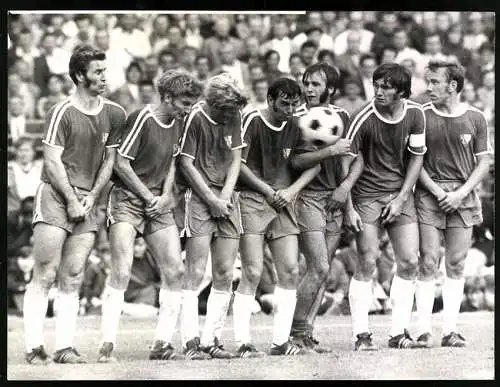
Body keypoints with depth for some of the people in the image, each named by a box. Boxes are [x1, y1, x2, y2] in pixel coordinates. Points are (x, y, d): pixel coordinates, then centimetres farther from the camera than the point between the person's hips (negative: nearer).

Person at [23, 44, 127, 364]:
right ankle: (35, 347, -6)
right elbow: (52, 162, -7)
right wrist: (72, 200, -9)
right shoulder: (62, 113, -6)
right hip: (55, 197, -5)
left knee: (73, 279, 2)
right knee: (44, 276, -7)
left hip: (87, 202, 5)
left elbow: (110, 159, 14)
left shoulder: (114, 114, 10)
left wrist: (92, 197, 3)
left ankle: (65, 347, 2)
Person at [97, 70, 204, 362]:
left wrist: (166, 195, 4)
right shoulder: (142, 119, -13)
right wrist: (149, 197, -9)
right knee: (121, 273, -15)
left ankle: (162, 344, 6)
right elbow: (120, 163, -13)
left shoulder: (178, 124, 9)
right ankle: (108, 345, -11)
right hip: (127, 199, -7)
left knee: (175, 270, -1)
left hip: (158, 203, 7)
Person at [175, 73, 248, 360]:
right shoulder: (195, 118, -10)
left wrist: (226, 195, -3)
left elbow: (236, 159, 11)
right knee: (195, 273, -10)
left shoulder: (234, 117, 8)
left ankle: (211, 340, 9)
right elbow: (186, 164, -8)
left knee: (225, 275, 3)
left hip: (226, 199, 6)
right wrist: (212, 200, -9)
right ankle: (191, 342, -8)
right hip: (198, 196, -6)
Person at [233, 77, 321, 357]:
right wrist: (268, 191, -9)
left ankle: (281, 340, 6)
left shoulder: (294, 127, 9)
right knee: (253, 273, -10)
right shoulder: (253, 121, -6)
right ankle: (244, 342, -6)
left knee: (290, 271, -2)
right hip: (251, 200, -5)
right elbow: (238, 164, -9)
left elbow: (314, 165, 13)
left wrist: (291, 191, -2)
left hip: (282, 202, 5)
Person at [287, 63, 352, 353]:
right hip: (308, 196, -6)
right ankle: (296, 332, -4)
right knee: (319, 268, -13)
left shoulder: (342, 116, 11)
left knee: (323, 271, 5)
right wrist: (331, 150, -20)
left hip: (335, 198, 6)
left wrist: (344, 187, 7)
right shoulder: (297, 118, -5)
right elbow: (296, 160, -16)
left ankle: (306, 333, 9)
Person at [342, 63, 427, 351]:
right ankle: (362, 335, -3)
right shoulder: (364, 119, -15)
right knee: (367, 263, -9)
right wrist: (348, 206, -15)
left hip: (400, 194, 4)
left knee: (409, 262, -2)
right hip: (367, 195, -4)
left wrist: (401, 198, -3)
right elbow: (345, 163, -10)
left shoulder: (415, 114, -4)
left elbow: (417, 157, 4)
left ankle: (399, 332, 8)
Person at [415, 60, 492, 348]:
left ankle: (451, 330, 5)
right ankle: (424, 331, -5)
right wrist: (438, 192, -9)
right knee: (428, 263, -7)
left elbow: (484, 163, 6)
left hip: (463, 197, 1)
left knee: (456, 264, 1)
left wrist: (461, 193, -7)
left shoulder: (475, 119, 4)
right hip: (429, 194, -1)